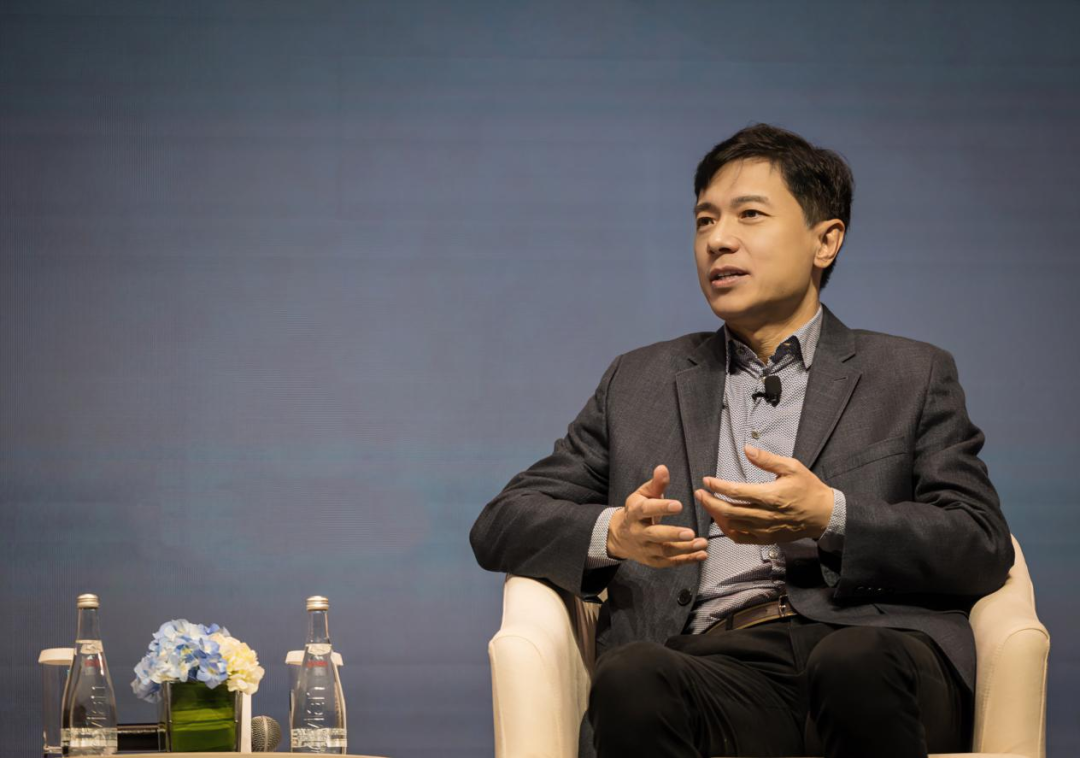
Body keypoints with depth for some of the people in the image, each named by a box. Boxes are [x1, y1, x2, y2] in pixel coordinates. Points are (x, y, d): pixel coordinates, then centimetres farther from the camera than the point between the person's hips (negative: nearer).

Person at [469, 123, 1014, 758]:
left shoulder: (913, 376, 22)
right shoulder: (640, 383, 29)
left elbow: (984, 548, 8)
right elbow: (501, 525, 21)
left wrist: (831, 518, -9)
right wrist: (612, 534, -2)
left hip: (866, 642, -1)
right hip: (712, 663, 1)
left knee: (855, 664, -40)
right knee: (629, 679, -37)